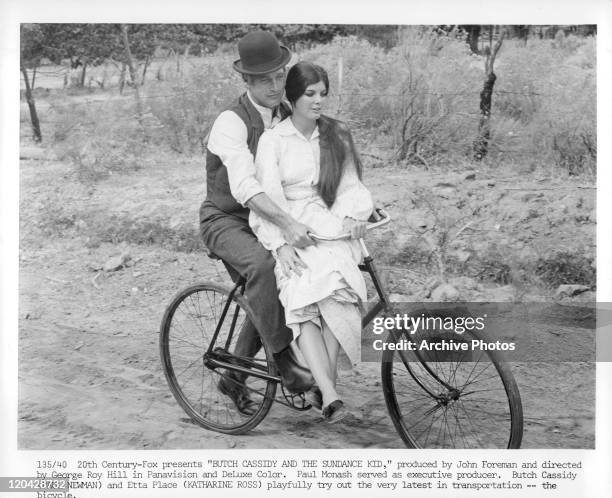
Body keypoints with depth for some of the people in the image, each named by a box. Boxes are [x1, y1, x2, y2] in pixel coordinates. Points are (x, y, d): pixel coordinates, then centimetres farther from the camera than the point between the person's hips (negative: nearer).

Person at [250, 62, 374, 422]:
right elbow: (267, 196, -2)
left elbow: (350, 184, 13)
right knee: (303, 304, -28)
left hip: (331, 226, 2)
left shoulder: (337, 135, 15)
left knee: (335, 296, -29)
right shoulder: (273, 140, 5)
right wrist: (281, 244, -15)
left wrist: (354, 213, -8)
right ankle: (330, 396, -36)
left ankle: (327, 387, -22)